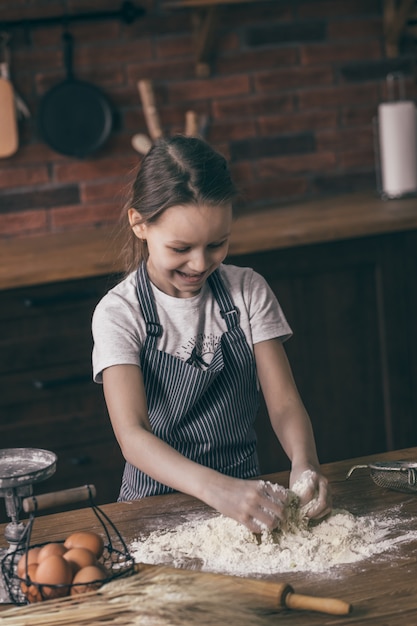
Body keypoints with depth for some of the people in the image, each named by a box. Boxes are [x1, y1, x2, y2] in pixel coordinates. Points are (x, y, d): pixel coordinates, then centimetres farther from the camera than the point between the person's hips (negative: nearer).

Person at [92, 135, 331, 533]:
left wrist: (304, 463, -25)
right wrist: (216, 489, -38)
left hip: (246, 494, 2)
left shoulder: (248, 292, 2)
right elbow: (132, 435, -21)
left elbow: (284, 404, -2)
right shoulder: (119, 312, -10)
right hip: (158, 497, -2)